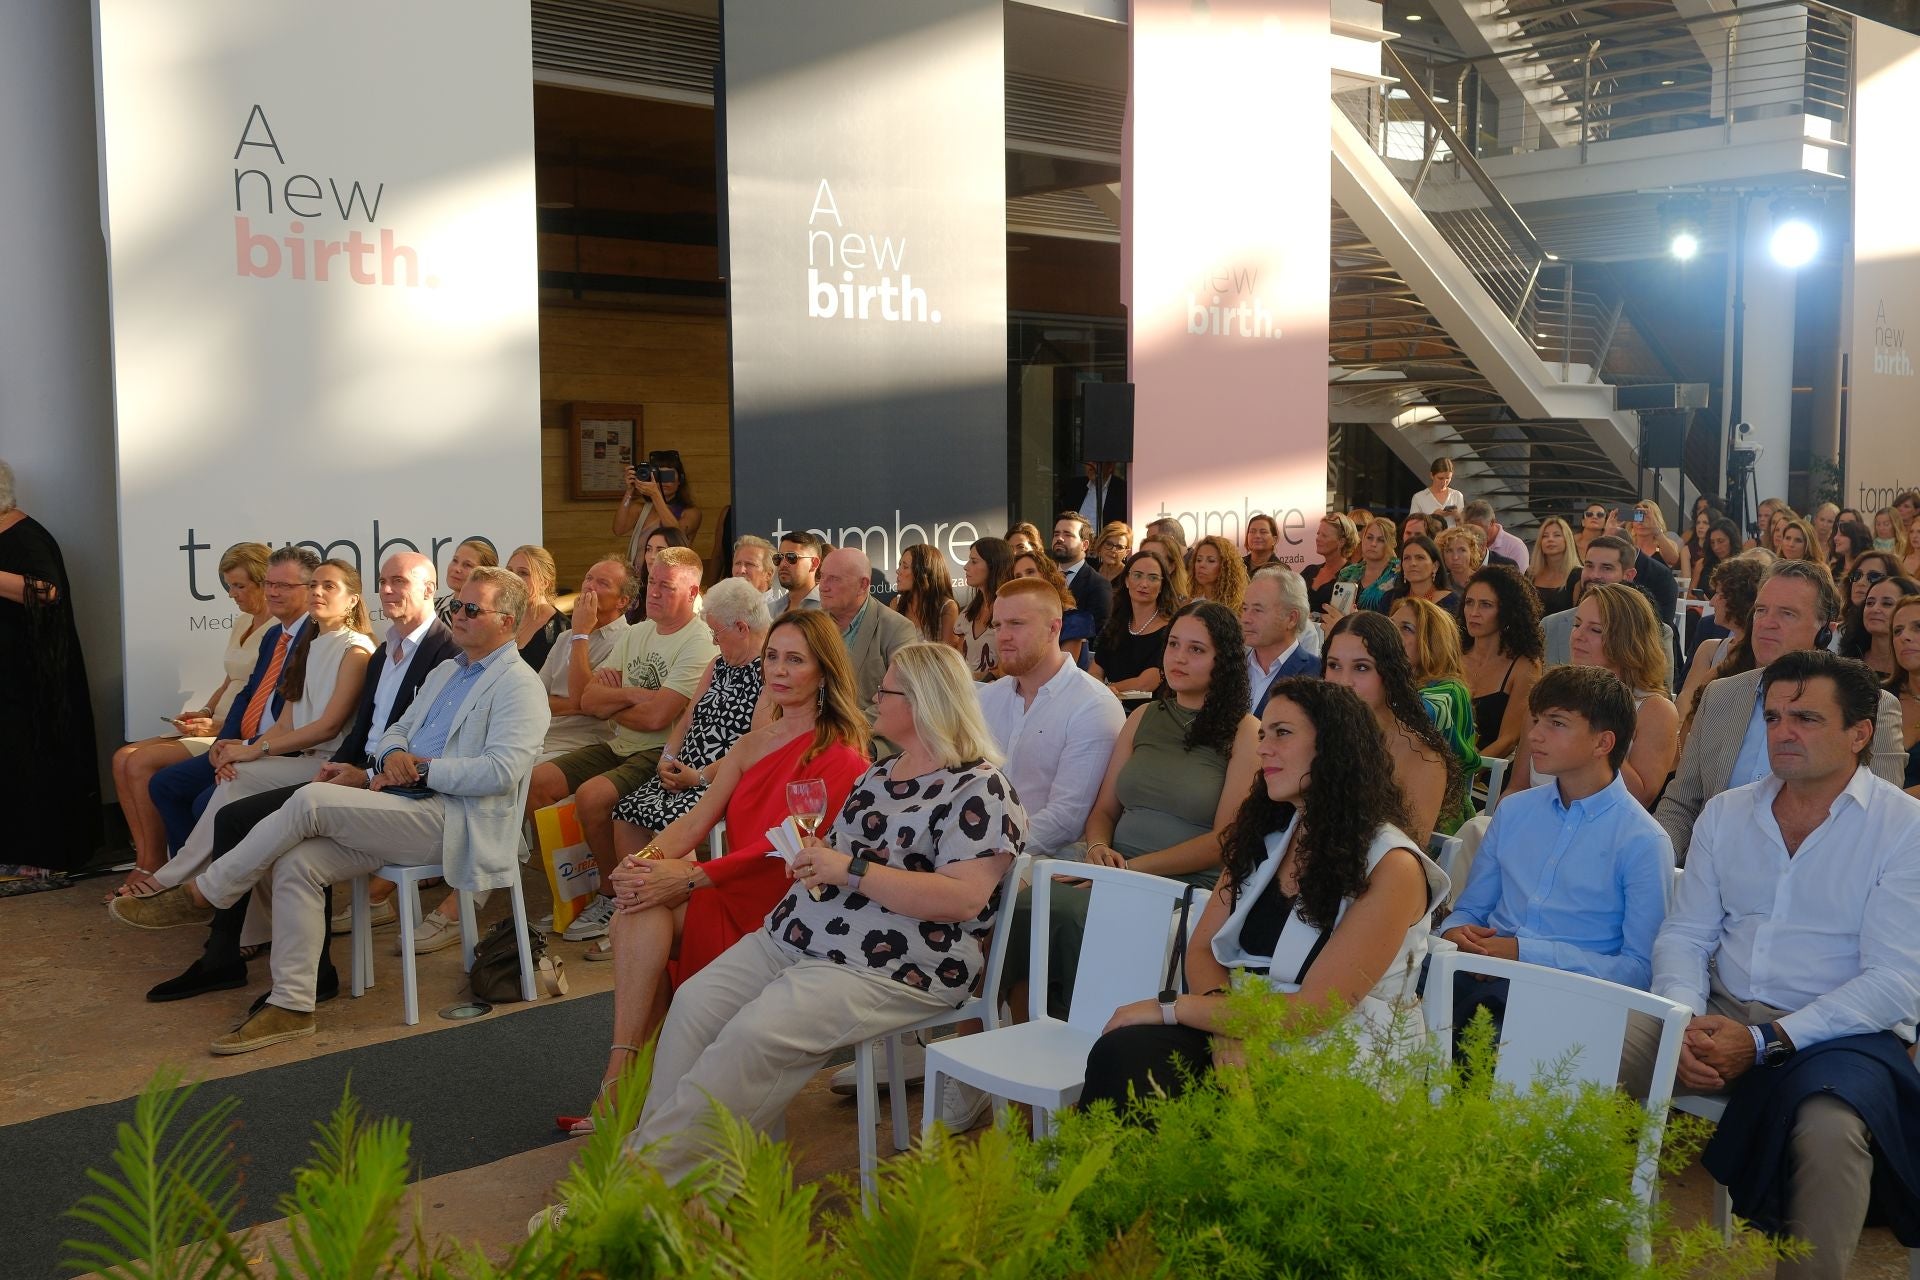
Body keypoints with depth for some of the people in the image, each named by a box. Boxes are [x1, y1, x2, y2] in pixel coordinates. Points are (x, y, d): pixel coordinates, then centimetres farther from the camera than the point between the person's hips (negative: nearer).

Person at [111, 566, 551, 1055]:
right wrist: (393, 753, 2)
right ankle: (291, 1006, -7)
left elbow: (502, 771, -18)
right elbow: (396, 729, 26)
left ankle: (201, 895, -4)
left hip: (451, 823, -9)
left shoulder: (519, 684, -5)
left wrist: (422, 769, -14)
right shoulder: (446, 671, 24)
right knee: (297, 864, -12)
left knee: (311, 800, -21)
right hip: (405, 810, 9)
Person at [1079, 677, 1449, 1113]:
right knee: (1122, 1054, -28)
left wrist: (1171, 1009, -12)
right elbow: (1202, 949, 9)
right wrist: (1225, 1027, -13)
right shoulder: (1264, 835, 11)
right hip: (1238, 1033, 6)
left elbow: (1312, 1010, -14)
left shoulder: (1392, 868, -11)